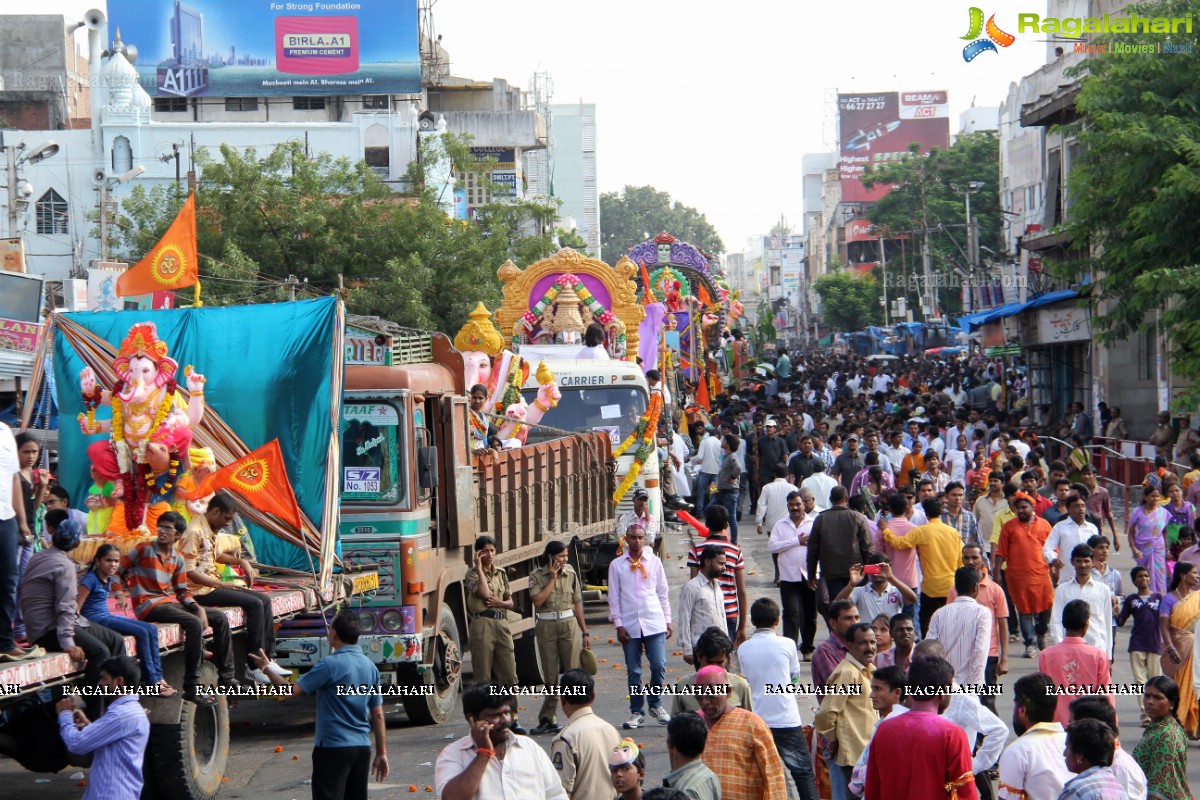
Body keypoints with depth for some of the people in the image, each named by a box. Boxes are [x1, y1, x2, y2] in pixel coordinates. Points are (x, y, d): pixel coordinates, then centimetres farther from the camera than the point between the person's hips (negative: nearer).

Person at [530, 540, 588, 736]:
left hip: (569, 624, 1)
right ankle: (548, 720, 14)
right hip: (546, 626, -1)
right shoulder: (537, 576, 0)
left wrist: (585, 632, 9)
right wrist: (552, 579, -11)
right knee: (550, 675, 5)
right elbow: (537, 601, -14)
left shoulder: (570, 573, 6)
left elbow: (577, 603, 10)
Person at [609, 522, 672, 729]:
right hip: (629, 625, 0)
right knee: (633, 671, 4)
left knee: (659, 666, -4)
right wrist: (618, 625, -3)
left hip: (654, 623, 0)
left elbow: (662, 593, 10)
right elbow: (614, 597, 3)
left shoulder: (654, 562, 6)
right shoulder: (617, 565, 3)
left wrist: (668, 620, 8)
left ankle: (656, 704, 17)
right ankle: (636, 712, 15)